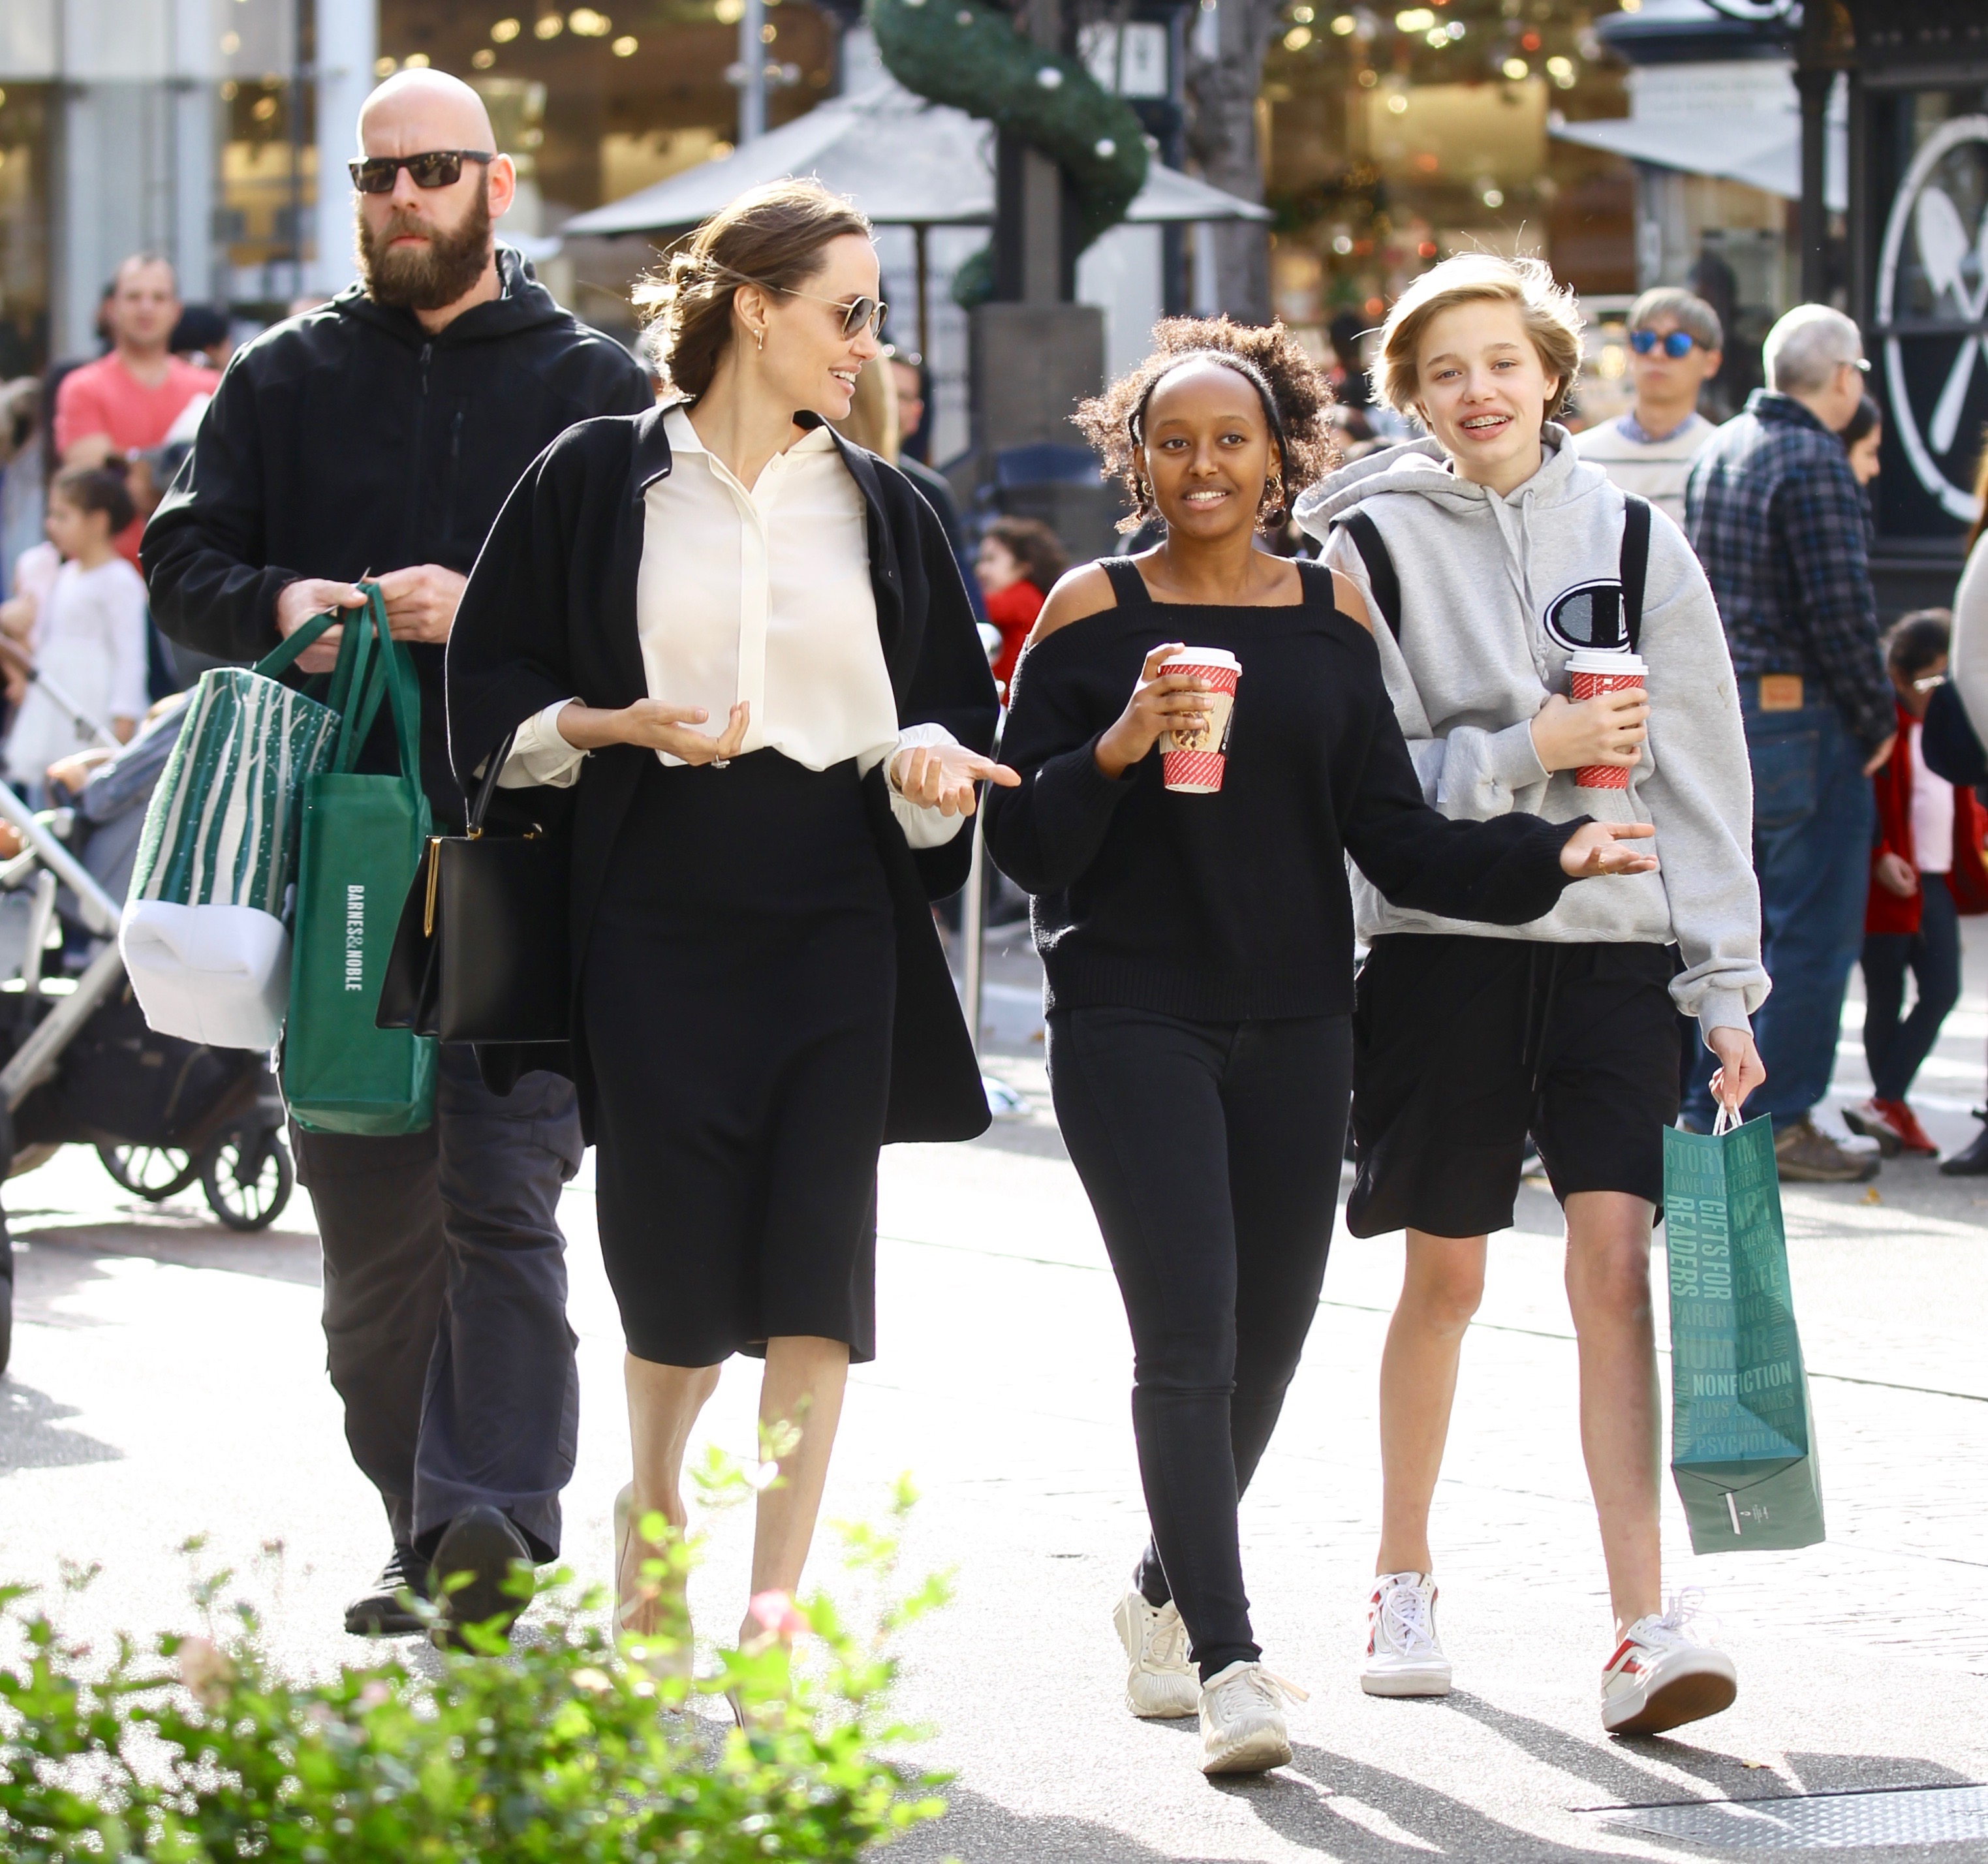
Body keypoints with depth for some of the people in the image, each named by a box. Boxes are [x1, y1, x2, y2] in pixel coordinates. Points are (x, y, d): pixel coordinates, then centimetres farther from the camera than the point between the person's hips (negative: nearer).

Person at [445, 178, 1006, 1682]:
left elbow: (950, 706, 16)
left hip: (833, 920, 2)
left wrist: (931, 756, -6)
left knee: (818, 1254, -8)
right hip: (657, 917, -2)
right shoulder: (601, 480, 3)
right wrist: (633, 726, -12)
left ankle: (776, 1602, -3)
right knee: (676, 1254, -1)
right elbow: (495, 696, 4)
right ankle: (653, 1502, 29)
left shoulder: (884, 510, 11)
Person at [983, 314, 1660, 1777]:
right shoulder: (1094, 613, -1)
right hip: (1133, 1020, -4)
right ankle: (1225, 1661, -13)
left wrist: (1549, 855, -7)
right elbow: (1021, 842, -4)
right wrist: (1118, 748, -20)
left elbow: (1395, 836, 6)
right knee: (1189, 1332, -14)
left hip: (1294, 1025, 4)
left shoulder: (1333, 615, 7)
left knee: (1268, 1339, 10)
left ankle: (1167, 1596, 34)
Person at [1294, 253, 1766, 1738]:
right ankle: (1405, 1581, 28)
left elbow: (1701, 776, 7)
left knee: (1616, 1258, -11)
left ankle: (1642, 1630, -15)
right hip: (1445, 944, -1)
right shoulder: (1372, 546, 1)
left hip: (1616, 944, 1)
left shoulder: (1633, 542, 6)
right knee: (1446, 1275, 7)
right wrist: (1528, 752, -16)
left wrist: (1728, 987, 3)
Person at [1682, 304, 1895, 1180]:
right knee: (1813, 927, -2)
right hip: (1799, 715, -9)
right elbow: (1842, 610, -19)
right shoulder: (1814, 464, -15)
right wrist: (1878, 718, -6)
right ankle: (1783, 1124, -1)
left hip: (1718, 707, 9)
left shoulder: (1718, 452, 12)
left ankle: (1708, 1109, 19)